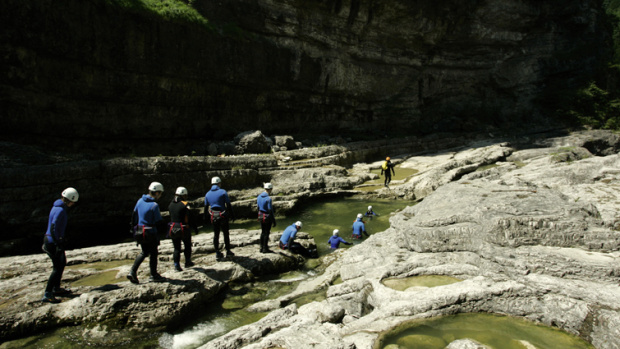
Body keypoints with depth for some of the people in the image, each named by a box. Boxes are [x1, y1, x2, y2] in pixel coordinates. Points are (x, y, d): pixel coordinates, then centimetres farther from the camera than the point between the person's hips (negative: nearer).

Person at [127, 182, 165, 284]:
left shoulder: (140, 201, 2)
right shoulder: (154, 205, -19)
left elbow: (134, 216, 9)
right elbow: (158, 222, -15)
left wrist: (134, 227, 19)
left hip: (139, 231, 7)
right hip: (150, 233, -7)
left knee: (144, 252, 20)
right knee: (153, 253, 9)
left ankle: (132, 272, 10)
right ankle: (153, 275, 20)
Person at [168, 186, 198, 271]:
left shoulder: (171, 204, 4)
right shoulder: (185, 205, -15)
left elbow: (170, 217, 12)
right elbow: (191, 218, -13)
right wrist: (195, 228, -5)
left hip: (173, 229, 4)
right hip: (184, 229, -4)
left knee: (176, 248, 11)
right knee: (187, 246, 16)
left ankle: (176, 265, 5)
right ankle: (188, 262, 24)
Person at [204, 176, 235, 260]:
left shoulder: (208, 194, 6)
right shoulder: (223, 192, -9)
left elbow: (206, 207, 10)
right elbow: (228, 205, -10)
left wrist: (205, 218, 18)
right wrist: (232, 215, -4)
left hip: (213, 217, 4)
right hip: (223, 216, -4)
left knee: (216, 234, 11)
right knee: (226, 234, 8)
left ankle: (217, 253, 13)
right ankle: (228, 252, 14)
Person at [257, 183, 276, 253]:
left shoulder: (259, 197, 3)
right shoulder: (268, 198, -21)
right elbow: (270, 211, -20)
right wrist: (274, 221, -12)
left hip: (261, 216, 7)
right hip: (267, 217, -7)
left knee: (263, 232, 17)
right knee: (266, 233, 3)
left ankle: (262, 248, 23)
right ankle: (265, 249, 9)